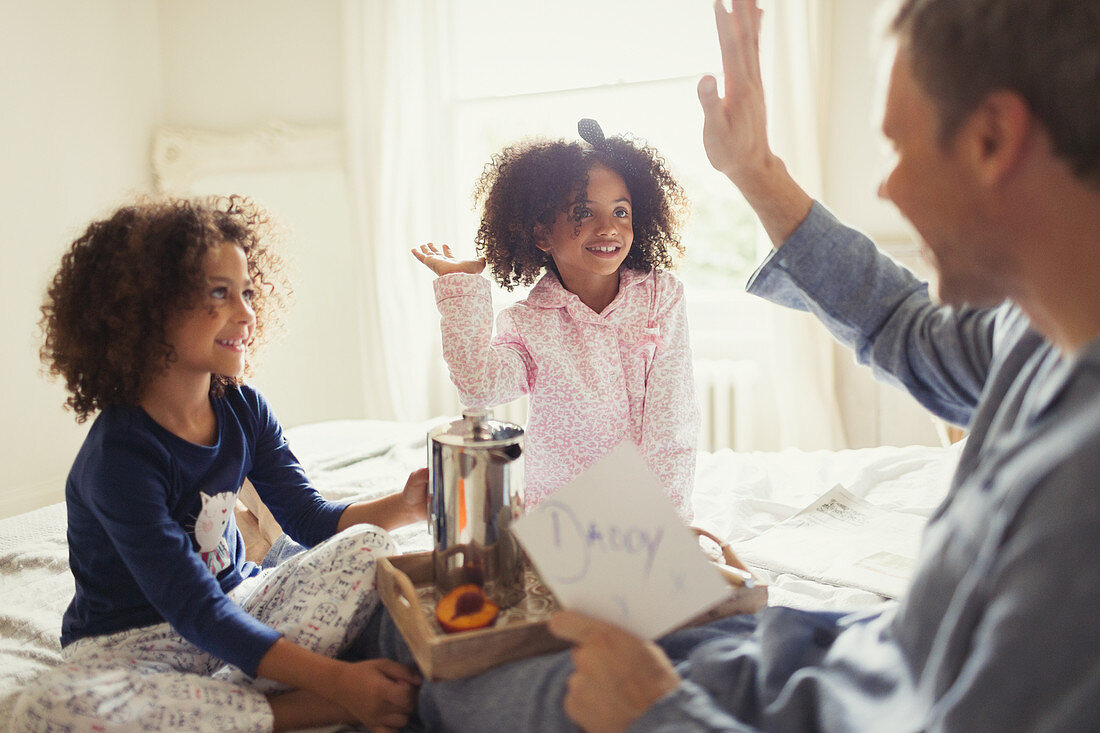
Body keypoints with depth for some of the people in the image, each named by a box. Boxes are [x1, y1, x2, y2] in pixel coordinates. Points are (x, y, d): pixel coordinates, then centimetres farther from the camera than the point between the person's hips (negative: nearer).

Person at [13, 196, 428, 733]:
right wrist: (334, 679, -35)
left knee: (367, 545, -13)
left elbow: (310, 518, 3)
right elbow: (196, 611, -29)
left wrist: (404, 505, -18)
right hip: (132, 641, -5)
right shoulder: (120, 456, -25)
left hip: (235, 599, 6)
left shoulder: (243, 411, -4)